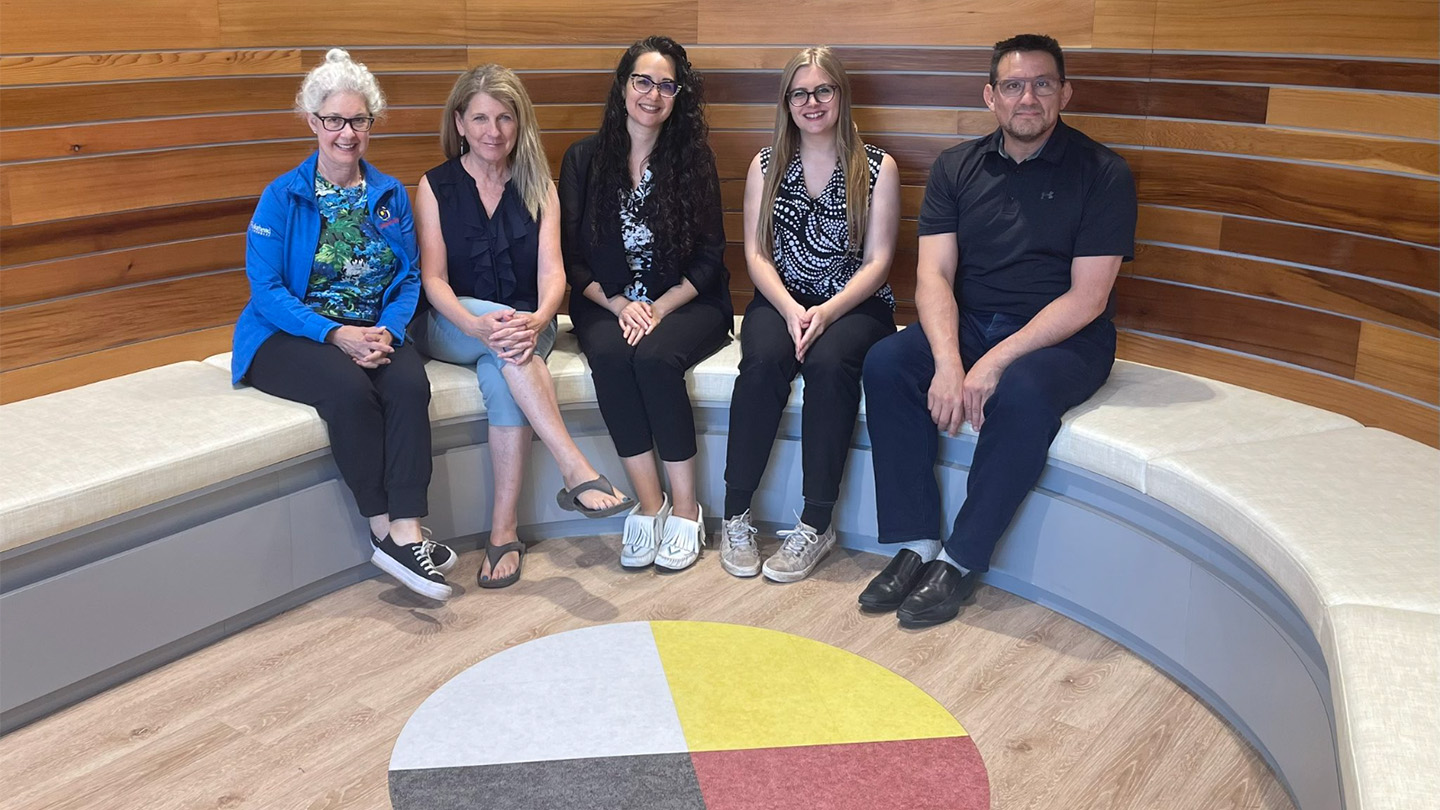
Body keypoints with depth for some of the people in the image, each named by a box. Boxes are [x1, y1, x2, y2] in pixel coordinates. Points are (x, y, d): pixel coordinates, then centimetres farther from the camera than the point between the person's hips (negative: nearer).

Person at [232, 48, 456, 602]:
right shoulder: (283, 196, -2)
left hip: (373, 333, 3)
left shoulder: (390, 195, 9)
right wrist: (336, 334, -20)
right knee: (350, 391, -34)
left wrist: (387, 330, -15)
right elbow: (266, 288, -8)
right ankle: (385, 531, -23)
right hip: (292, 335, -3)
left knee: (410, 385, -30)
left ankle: (406, 532, -33)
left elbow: (408, 277, 6)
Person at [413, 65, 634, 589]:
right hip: (450, 329, 0)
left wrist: (538, 320, -28)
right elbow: (433, 279, -6)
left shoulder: (539, 188, 7)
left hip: (523, 325, 1)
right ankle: (576, 471, -41)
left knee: (502, 374, -34)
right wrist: (479, 325, -27)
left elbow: (552, 271, -5)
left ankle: (504, 530, -32)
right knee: (504, 345, -36)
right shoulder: (435, 187, 3)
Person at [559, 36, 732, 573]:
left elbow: (709, 257, 1)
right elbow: (572, 257, 4)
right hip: (607, 303, 1)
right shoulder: (583, 159, 7)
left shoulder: (693, 159, 4)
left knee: (655, 357, -32)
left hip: (685, 303, -1)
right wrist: (618, 305, -13)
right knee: (609, 355, -32)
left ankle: (684, 510, -21)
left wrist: (660, 308, -14)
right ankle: (649, 505, -23)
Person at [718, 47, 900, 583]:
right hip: (780, 300, 2)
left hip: (855, 306, -1)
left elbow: (877, 261, -2)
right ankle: (735, 515, -24)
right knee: (763, 360, -32)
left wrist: (827, 312, -19)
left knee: (828, 362, -35)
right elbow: (756, 253, 5)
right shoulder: (766, 165, 12)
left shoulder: (877, 168, 4)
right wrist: (790, 309, -14)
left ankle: (816, 524, -27)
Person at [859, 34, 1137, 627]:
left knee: (1020, 395, -36)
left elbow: (1087, 297, -12)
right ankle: (915, 545, -17)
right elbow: (933, 274, -4)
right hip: (966, 325, 4)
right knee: (885, 365, -23)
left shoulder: (1102, 173, -6)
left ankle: (960, 560, -19)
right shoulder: (956, 168, 5)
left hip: (1063, 337, -4)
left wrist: (996, 361, -23)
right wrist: (947, 362, -23)